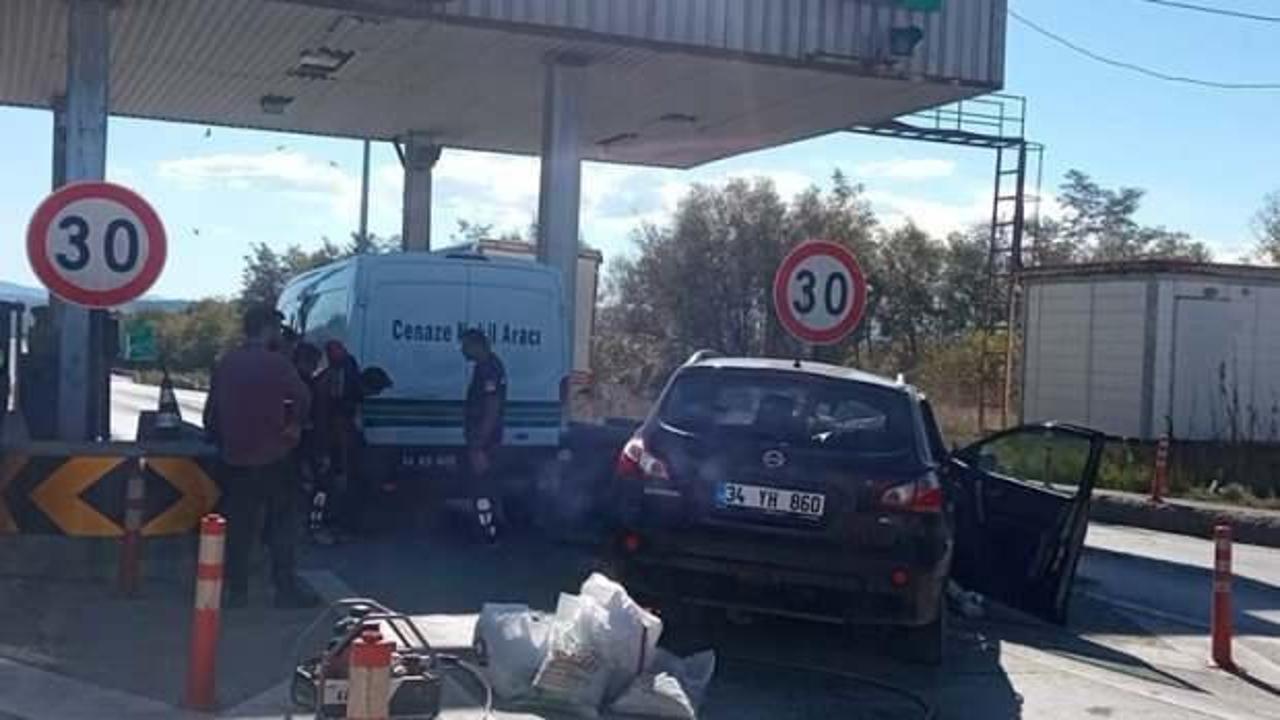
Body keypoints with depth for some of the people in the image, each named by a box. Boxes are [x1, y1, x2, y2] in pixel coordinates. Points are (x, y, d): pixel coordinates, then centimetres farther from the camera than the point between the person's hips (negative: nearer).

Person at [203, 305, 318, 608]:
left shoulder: (225, 364, 6)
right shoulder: (276, 363, -11)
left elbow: (211, 413, 11)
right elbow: (303, 398, -17)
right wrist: (292, 426, 0)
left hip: (235, 459, 5)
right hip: (273, 457, -5)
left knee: (239, 525, 10)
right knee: (282, 524, 3)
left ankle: (236, 590, 12)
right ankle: (285, 588, 3)